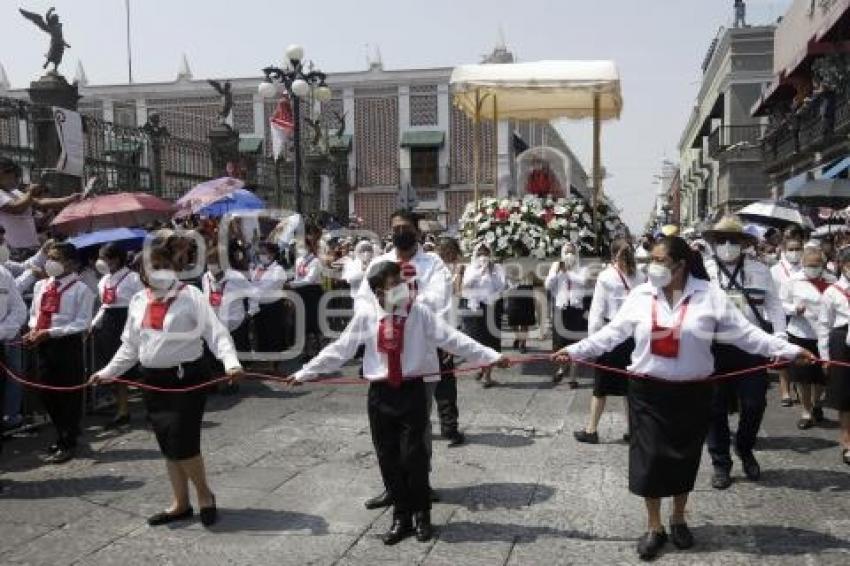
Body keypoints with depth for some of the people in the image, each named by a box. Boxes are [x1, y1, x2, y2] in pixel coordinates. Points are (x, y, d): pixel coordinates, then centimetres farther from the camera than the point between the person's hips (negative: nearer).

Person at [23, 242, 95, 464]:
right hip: (43, 346, 7)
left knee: (69, 395, 3)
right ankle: (62, 436, 33)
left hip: (67, 345, -7)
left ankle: (67, 444, 16)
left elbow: (82, 323, -14)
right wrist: (33, 330, -2)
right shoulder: (41, 285, 10)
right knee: (48, 395, 15)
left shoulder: (80, 289, -10)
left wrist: (49, 332, -20)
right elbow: (34, 313, 19)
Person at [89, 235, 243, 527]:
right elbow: (130, 346, 18)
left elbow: (216, 332, -15)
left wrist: (231, 362, -29)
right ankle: (180, 504, 28)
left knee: (182, 442, -8)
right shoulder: (138, 300, 9)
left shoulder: (191, 295, -8)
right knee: (167, 445, 12)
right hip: (153, 380, 6)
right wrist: (109, 371, 16)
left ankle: (205, 494, 17)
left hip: (187, 378, -6)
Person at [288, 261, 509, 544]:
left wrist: (491, 357, -14)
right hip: (380, 394, 2)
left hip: (412, 391, -2)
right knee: (388, 459, 9)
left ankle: (421, 516, 24)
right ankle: (401, 517, 28)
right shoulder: (366, 315, -3)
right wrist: (304, 372, 6)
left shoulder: (419, 312, -7)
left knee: (413, 456, 2)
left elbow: (453, 339, -9)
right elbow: (340, 349, 4)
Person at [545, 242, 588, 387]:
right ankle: (561, 368, 33)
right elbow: (547, 285, -2)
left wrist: (567, 271, -12)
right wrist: (556, 270, -9)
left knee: (574, 345, 3)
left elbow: (582, 281, -17)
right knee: (559, 344, 6)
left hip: (576, 309, -1)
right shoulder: (556, 267, 8)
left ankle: (572, 377, 13)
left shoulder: (581, 269, 4)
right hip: (561, 309, 1)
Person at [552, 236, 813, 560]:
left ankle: (678, 519, 38)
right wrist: (574, 351, -4)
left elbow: (744, 333, -4)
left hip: (692, 393, 0)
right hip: (648, 391, 0)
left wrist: (789, 350, -9)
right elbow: (611, 334, 1)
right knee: (648, 458, 2)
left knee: (685, 458, 13)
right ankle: (654, 527, 22)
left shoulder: (709, 295, -6)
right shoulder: (640, 296, -2)